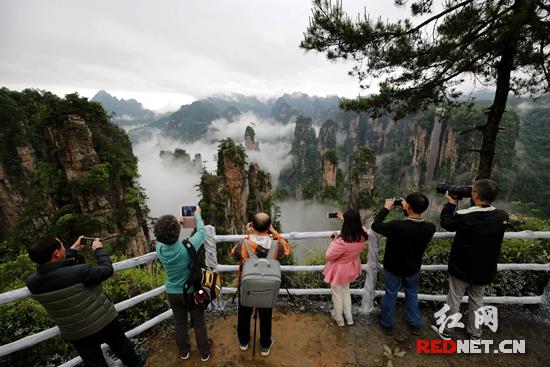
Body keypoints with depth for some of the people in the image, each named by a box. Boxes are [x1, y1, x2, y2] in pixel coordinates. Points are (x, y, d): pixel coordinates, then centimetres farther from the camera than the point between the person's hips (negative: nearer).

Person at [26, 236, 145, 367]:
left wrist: (73, 250, 10)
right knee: (121, 345, 25)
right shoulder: (78, 271, -34)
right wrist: (98, 249, -5)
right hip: (104, 322, -3)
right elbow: (107, 270, -18)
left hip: (75, 334, 4)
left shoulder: (31, 282, -17)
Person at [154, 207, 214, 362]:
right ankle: (205, 352, 38)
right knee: (199, 323, 18)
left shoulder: (160, 248, -20)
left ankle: (184, 352, 46)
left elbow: (162, 237, 5)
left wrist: (177, 222, 15)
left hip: (172, 293, 3)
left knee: (180, 323, 25)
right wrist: (197, 215, 3)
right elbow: (202, 231, -13)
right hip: (191, 292, -3)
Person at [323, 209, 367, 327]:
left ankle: (339, 319, 45)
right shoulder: (363, 235, -20)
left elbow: (329, 256, -24)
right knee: (346, 291, 32)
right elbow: (355, 226, 5)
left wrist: (334, 241, -16)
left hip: (339, 270, -6)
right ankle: (349, 318, 49)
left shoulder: (342, 241, -40)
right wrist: (343, 219, 9)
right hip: (351, 269, 6)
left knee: (337, 294, 21)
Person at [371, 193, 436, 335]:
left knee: (390, 294, 19)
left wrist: (386, 208, -11)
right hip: (413, 268, 3)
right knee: (412, 293, 28)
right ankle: (415, 324, 44)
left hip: (393, 268, -3)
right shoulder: (430, 228, -22)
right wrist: (407, 211, -2)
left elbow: (375, 225, -19)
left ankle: (387, 324, 38)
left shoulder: (396, 226, -36)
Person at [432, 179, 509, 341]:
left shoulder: (463, 217, -29)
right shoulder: (502, 216, -15)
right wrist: (476, 201, 1)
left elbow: (445, 222, -9)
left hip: (461, 269, -4)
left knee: (454, 300, 14)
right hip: (484, 270, 4)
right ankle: (475, 334, 41)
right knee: (477, 301, 23)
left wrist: (451, 203, 0)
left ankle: (446, 331, 32)